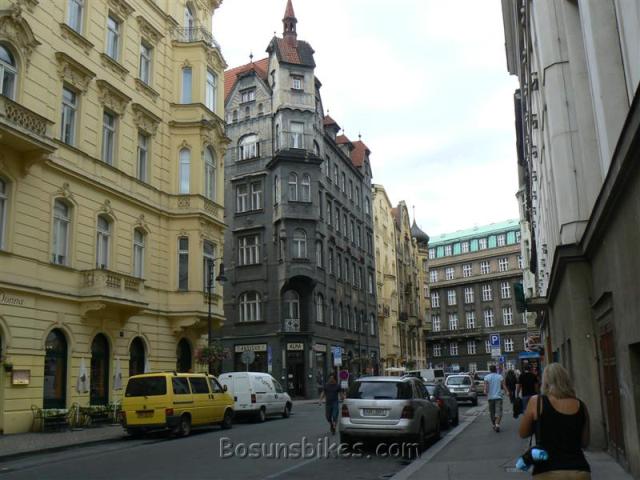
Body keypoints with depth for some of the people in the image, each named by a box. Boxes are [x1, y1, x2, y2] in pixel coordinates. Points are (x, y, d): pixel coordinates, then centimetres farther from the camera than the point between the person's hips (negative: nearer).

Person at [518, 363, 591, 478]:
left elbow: (523, 433, 10)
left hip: (548, 472, -3)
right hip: (580, 471, 3)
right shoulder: (581, 406, 6)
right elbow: (585, 442, 17)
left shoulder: (537, 401, -3)